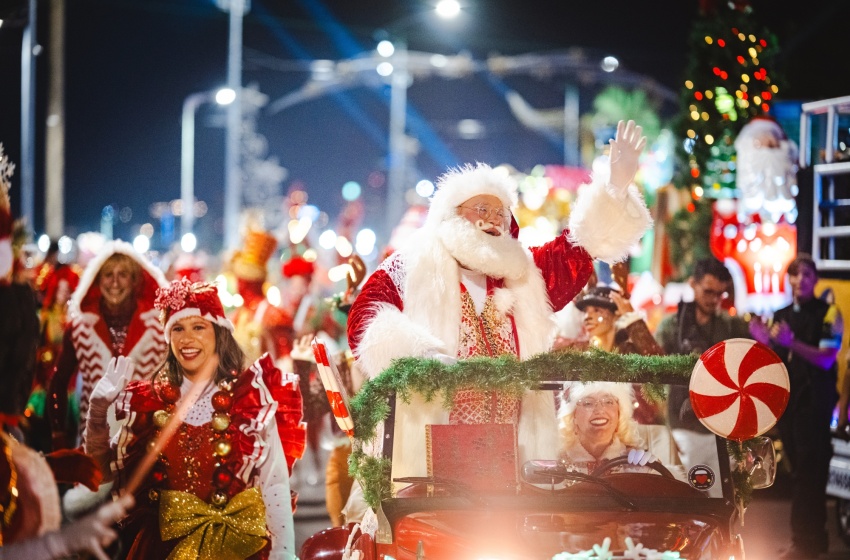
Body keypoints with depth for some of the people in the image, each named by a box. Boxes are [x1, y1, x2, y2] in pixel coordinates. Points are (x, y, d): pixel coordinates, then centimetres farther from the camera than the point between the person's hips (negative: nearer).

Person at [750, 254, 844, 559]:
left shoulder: (828, 314, -6)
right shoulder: (779, 316, 12)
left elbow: (826, 359, -18)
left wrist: (790, 342, -31)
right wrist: (762, 341, -7)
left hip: (815, 400, -6)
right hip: (786, 399, 6)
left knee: (808, 471, -8)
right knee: (801, 470, 12)